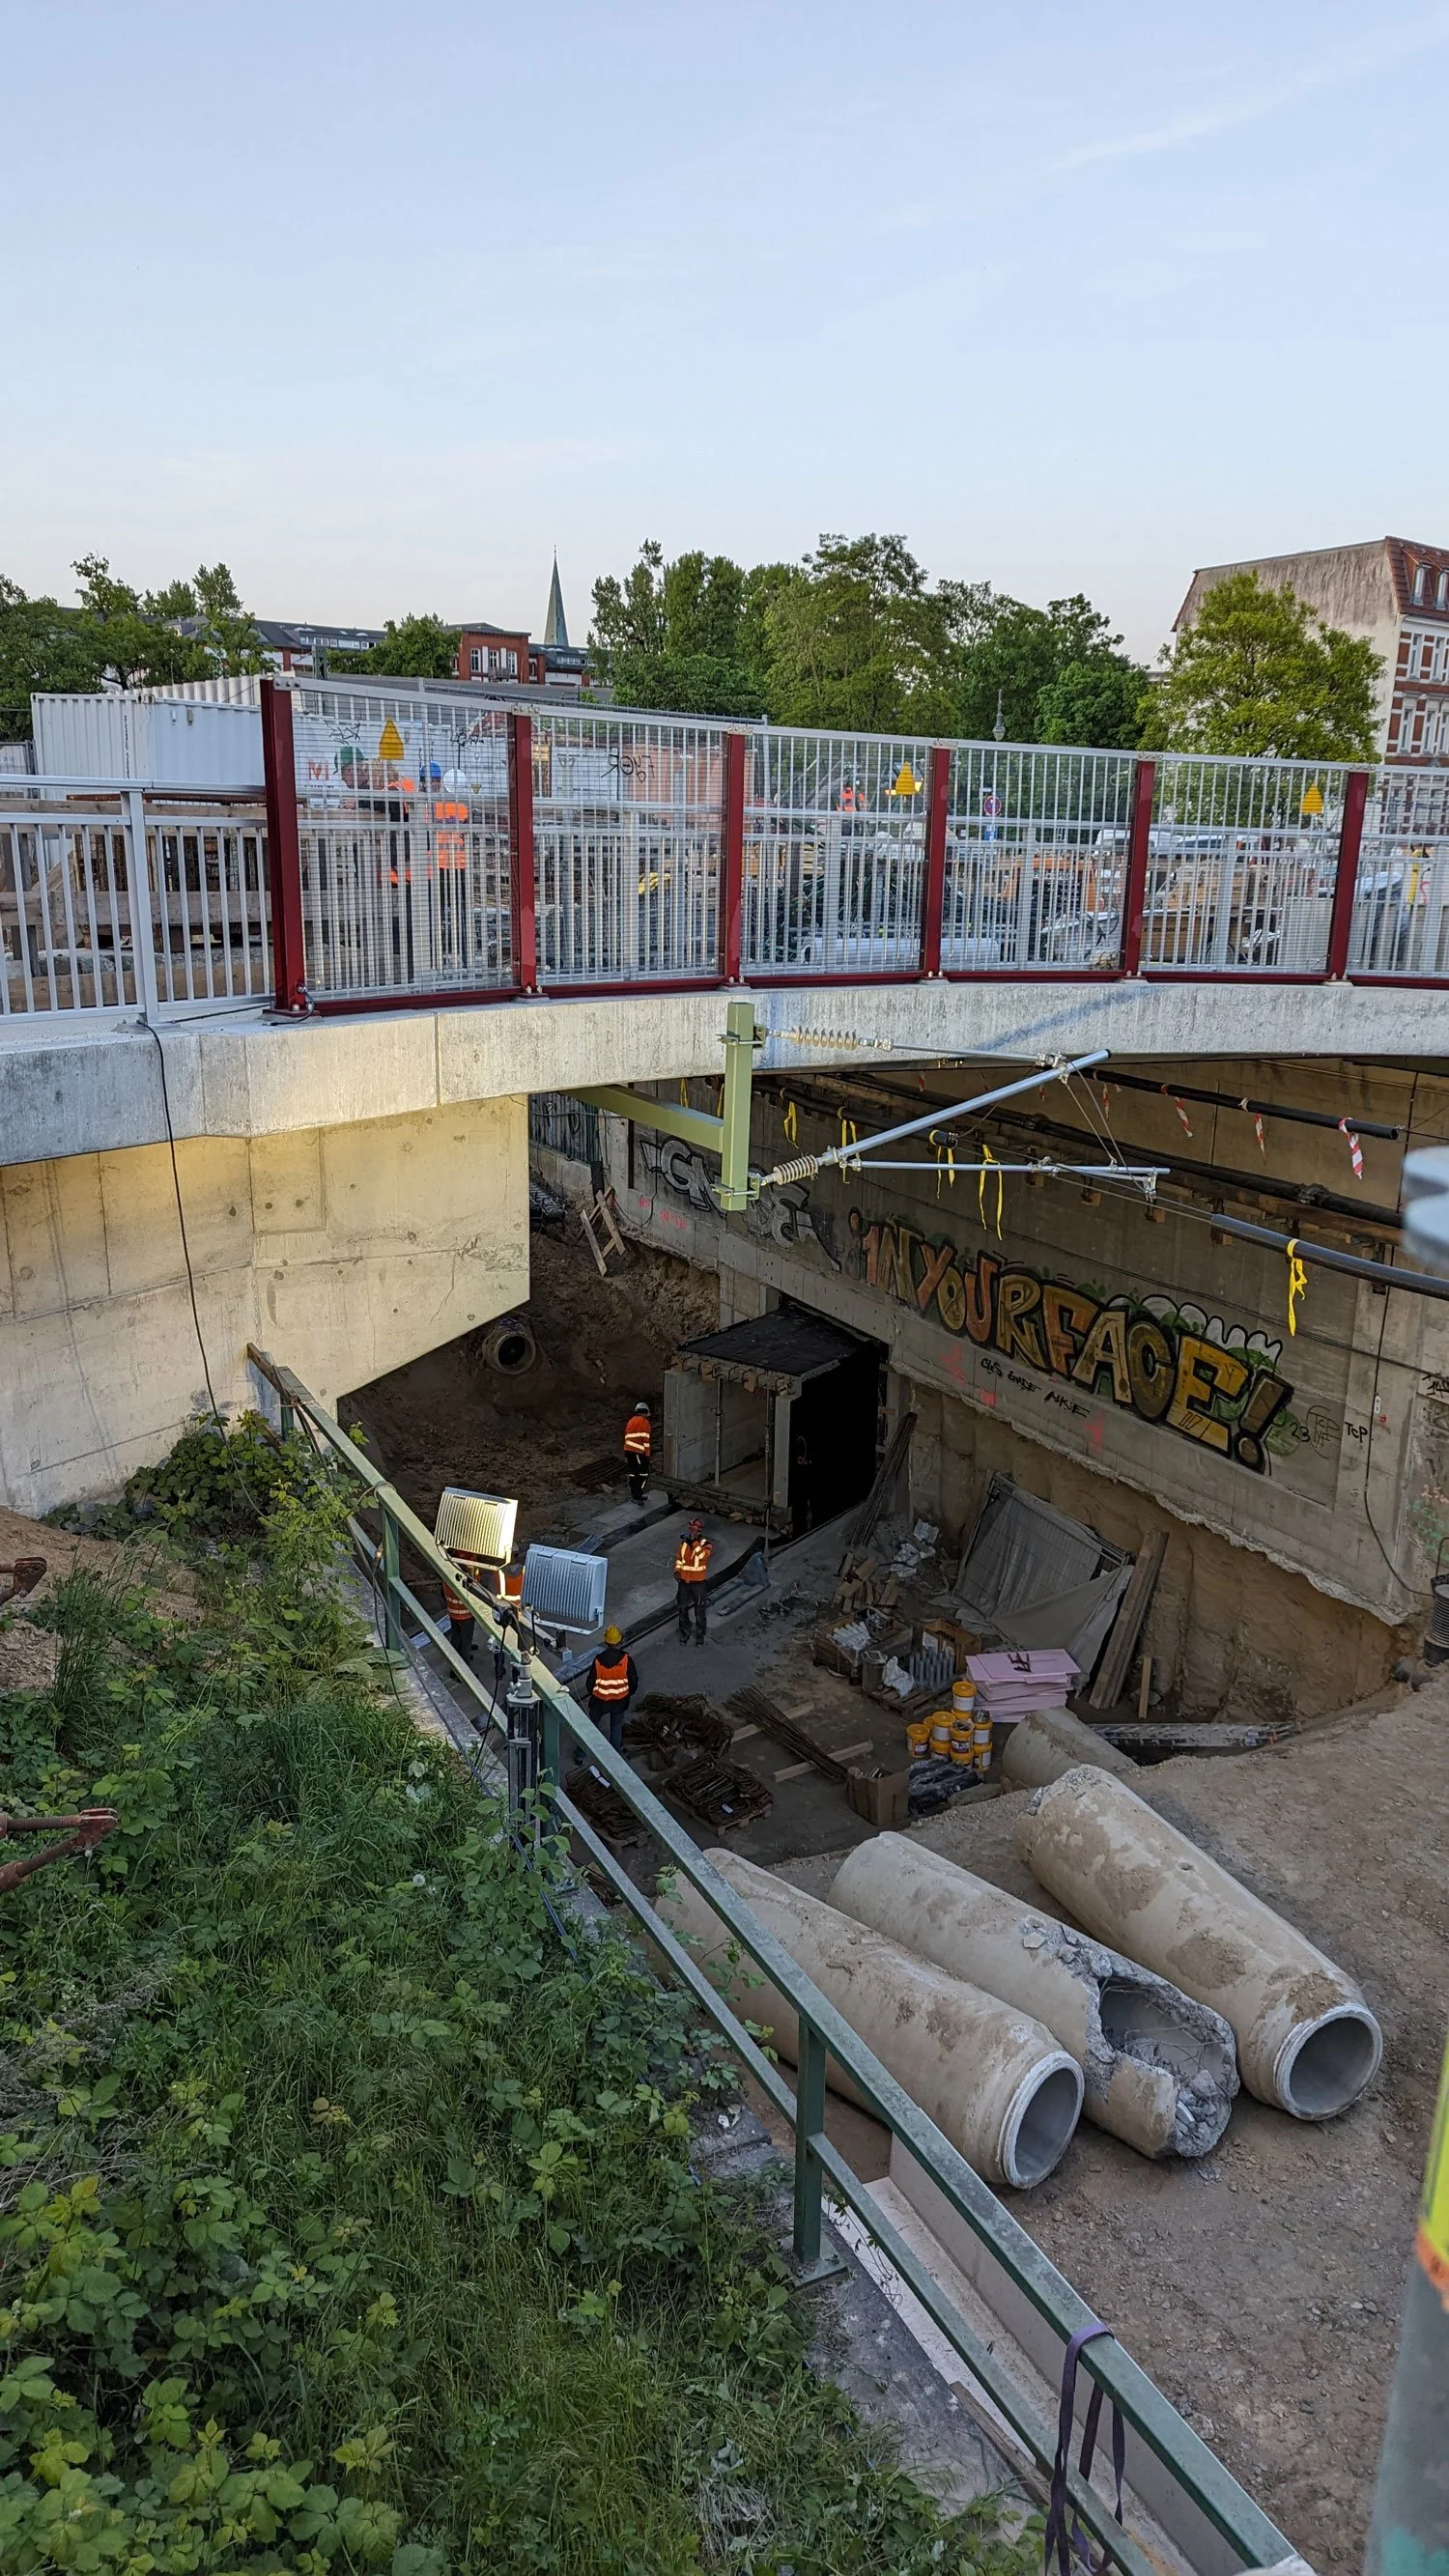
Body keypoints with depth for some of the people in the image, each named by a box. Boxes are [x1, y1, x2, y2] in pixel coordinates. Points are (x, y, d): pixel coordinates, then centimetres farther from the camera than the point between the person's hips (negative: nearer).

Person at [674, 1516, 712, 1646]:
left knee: (700, 1611, 5)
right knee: (682, 1609, 15)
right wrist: (677, 1571, -4)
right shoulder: (683, 1543, -1)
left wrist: (694, 1542, -40)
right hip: (683, 1582, 4)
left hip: (698, 1583, -4)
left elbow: (703, 1555, -35)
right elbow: (678, 1558, 11)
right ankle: (684, 1633, 33)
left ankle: (700, 1635, 23)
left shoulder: (705, 1544, -14)